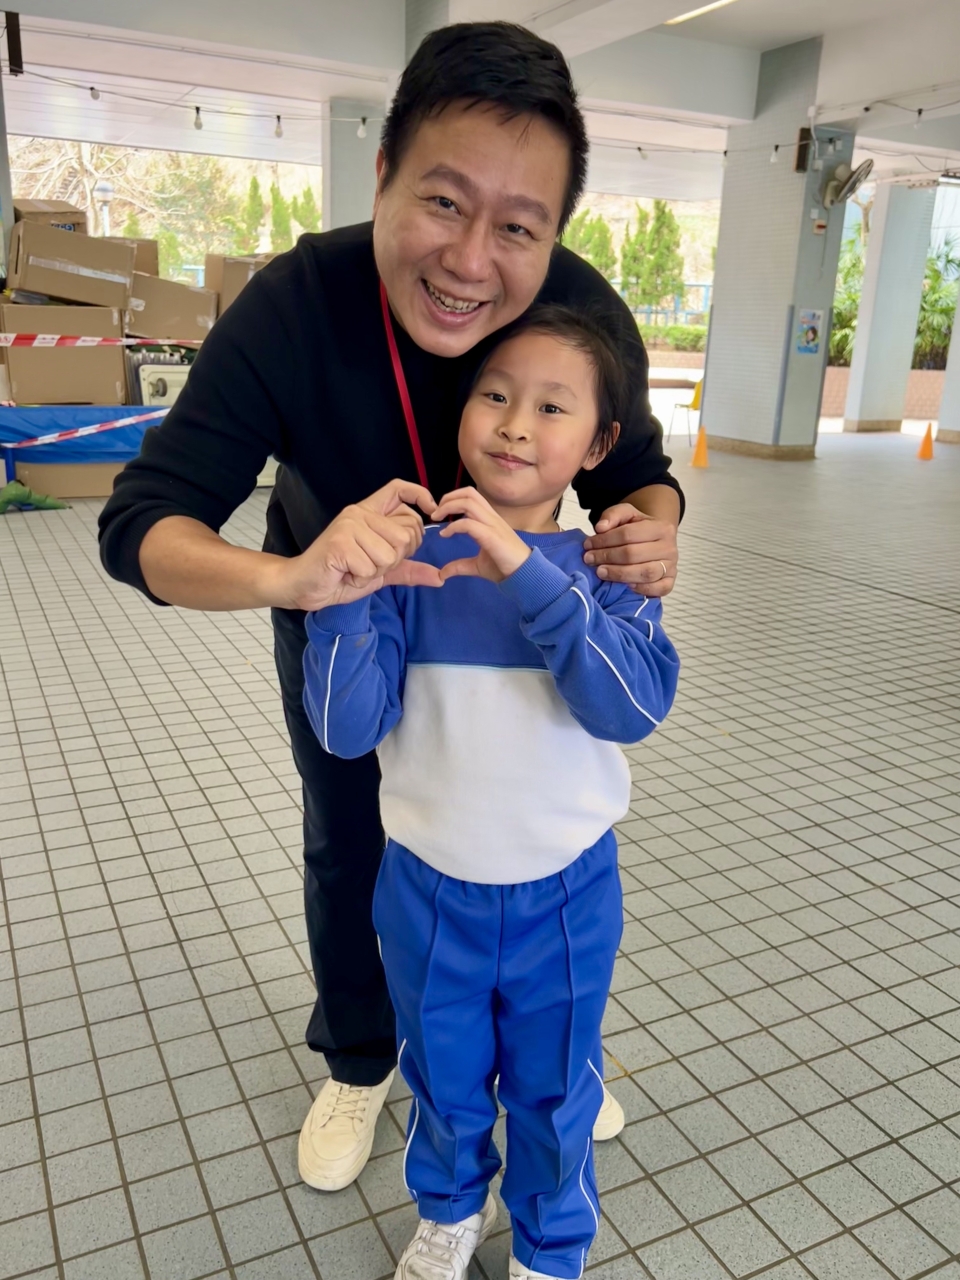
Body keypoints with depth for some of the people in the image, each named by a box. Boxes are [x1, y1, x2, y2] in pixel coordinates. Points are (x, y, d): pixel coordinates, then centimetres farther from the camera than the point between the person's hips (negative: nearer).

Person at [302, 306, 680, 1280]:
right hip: (428, 887, 1)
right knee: (441, 1076, 25)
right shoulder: (410, 559, -12)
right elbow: (346, 728, -17)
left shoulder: (605, 569, -10)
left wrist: (526, 571, -36)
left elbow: (634, 705, -27)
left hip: (564, 895, 0)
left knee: (553, 1092, 22)